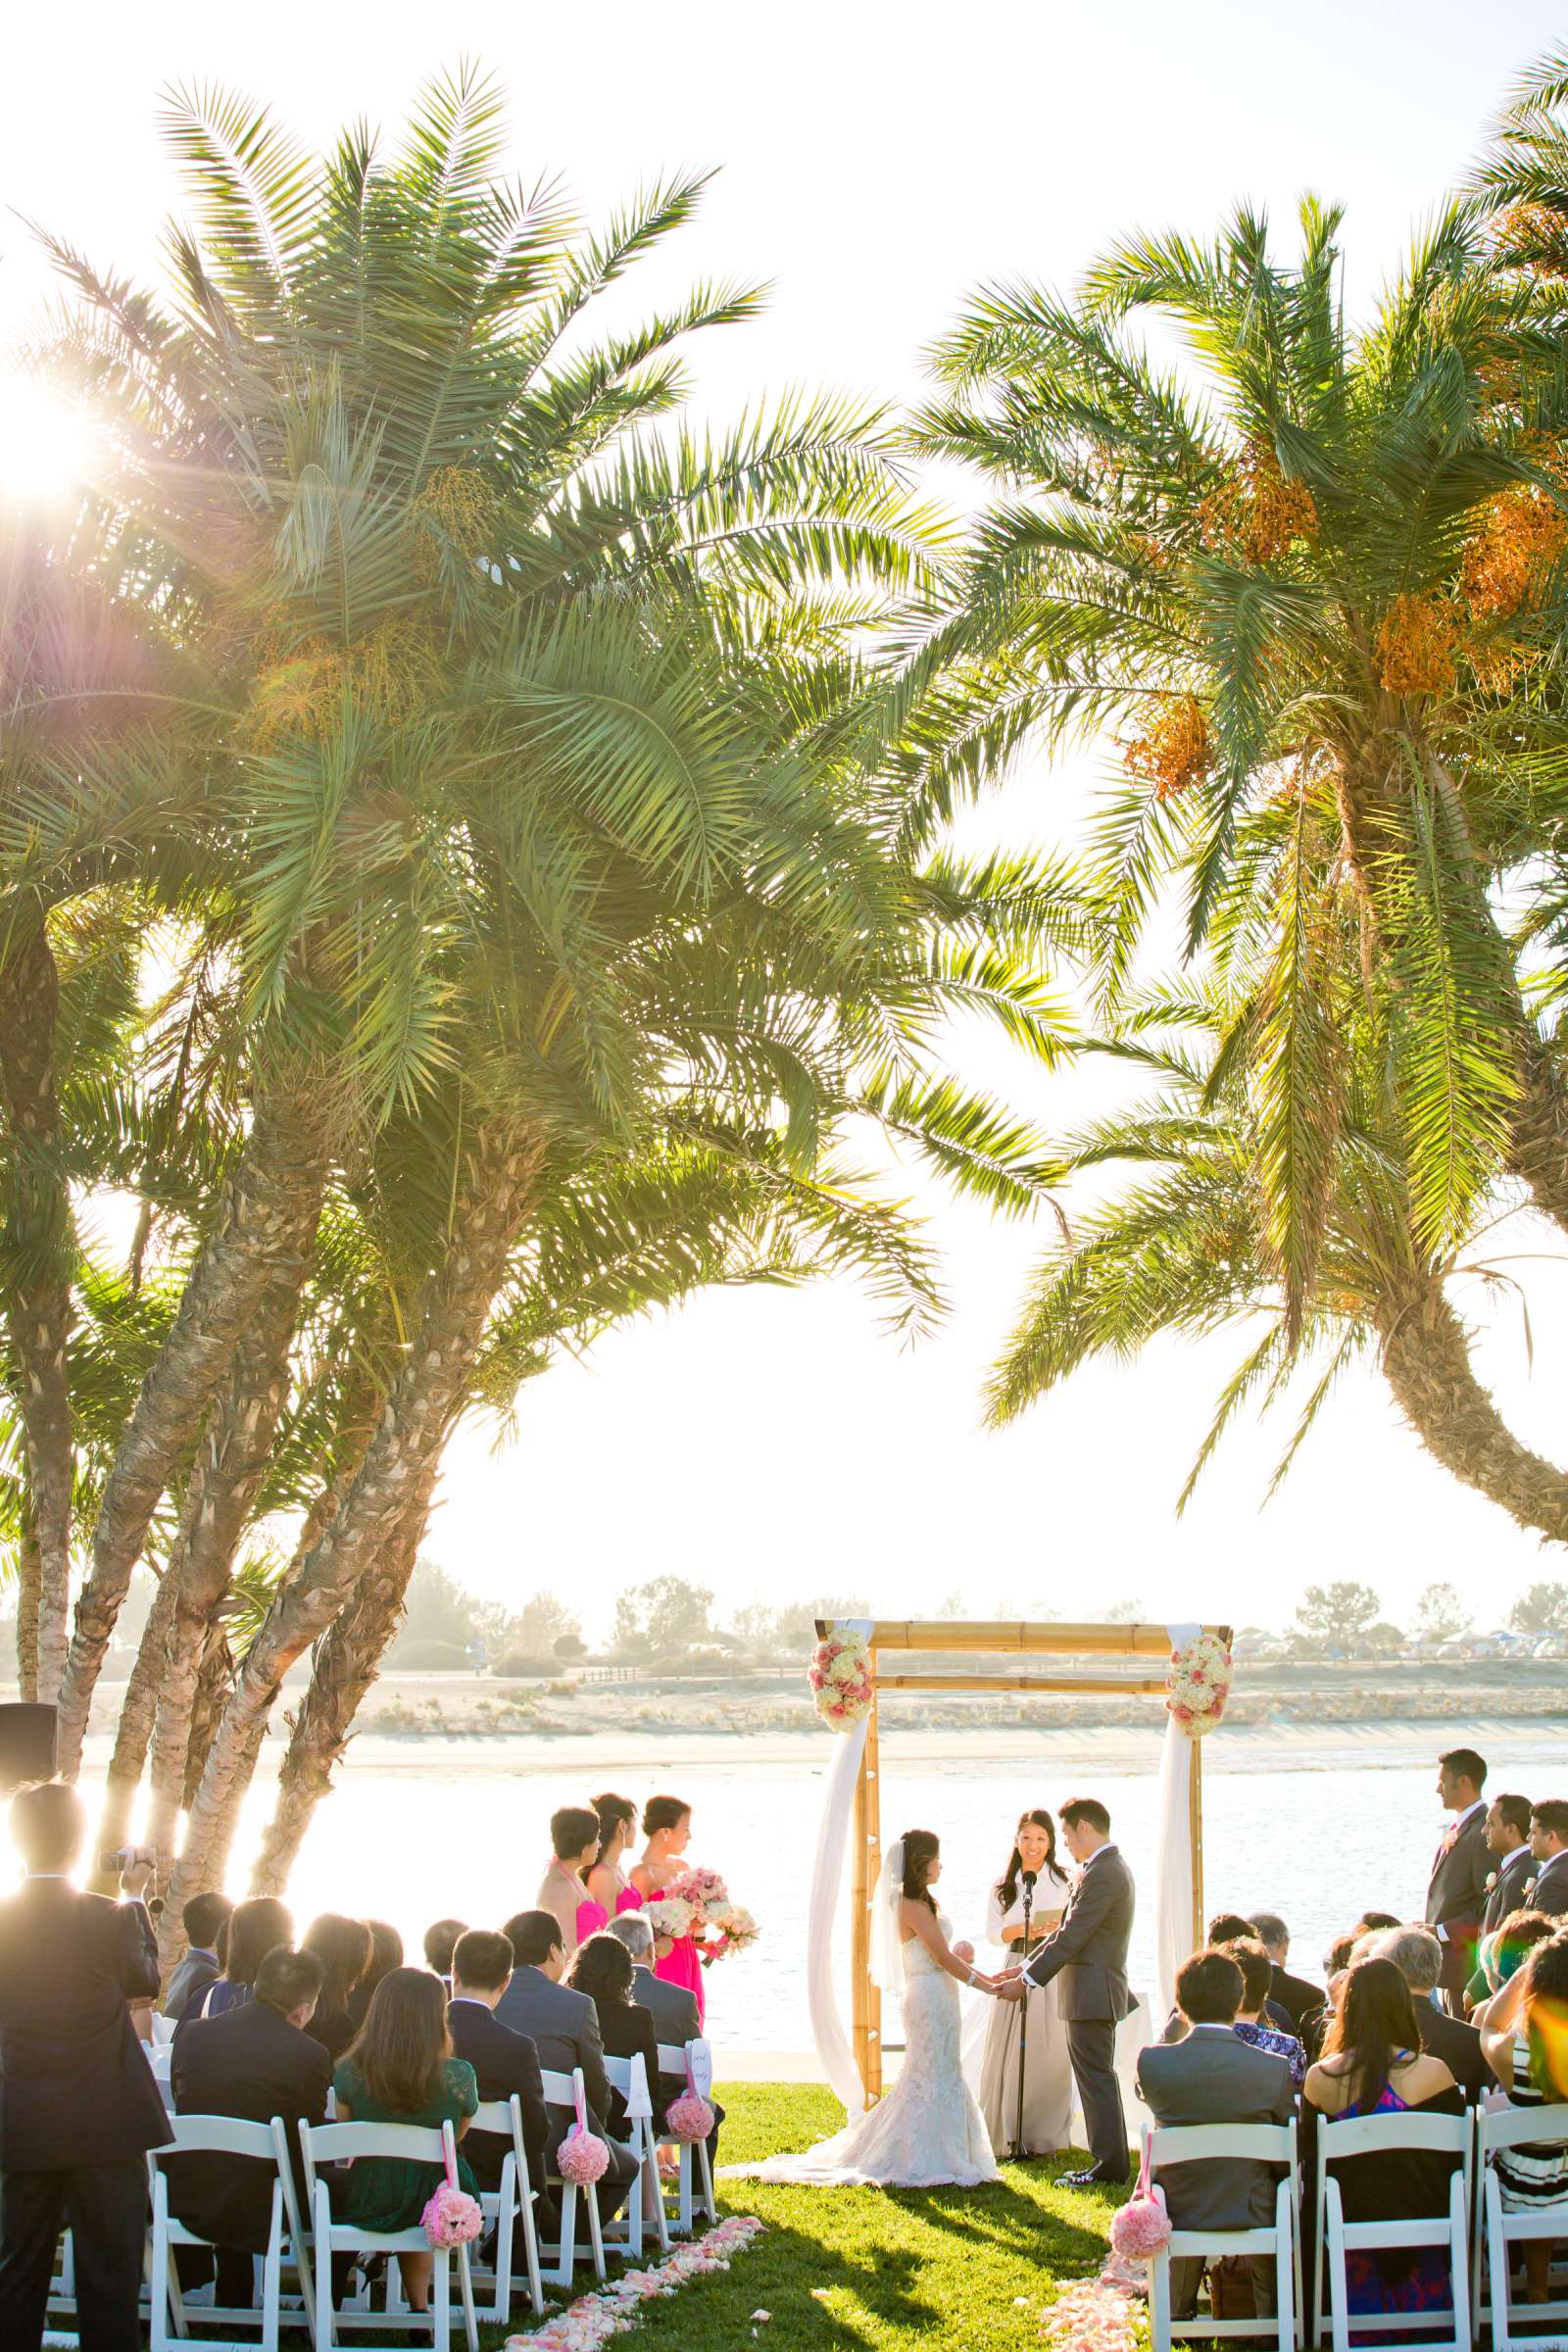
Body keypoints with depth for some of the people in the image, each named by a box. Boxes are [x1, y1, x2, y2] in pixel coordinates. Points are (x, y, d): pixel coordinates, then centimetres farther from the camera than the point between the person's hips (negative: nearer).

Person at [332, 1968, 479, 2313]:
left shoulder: (349, 2072, -12)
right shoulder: (458, 2076, -15)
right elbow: (456, 2138, 3)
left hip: (367, 2205, 1)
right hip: (441, 2207, 0)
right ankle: (419, 2308, 34)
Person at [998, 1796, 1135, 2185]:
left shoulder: (1100, 1875, -19)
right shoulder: (1112, 1867, 15)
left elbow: (1070, 1937, -21)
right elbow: (1073, 1931, 17)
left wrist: (1026, 1980, -16)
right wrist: (1026, 1968, 15)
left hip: (1092, 1992, -11)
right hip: (1098, 1991, 11)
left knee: (1096, 2078, -4)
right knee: (1098, 2078, 15)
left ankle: (1109, 2163, 0)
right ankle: (1109, 2159, 20)